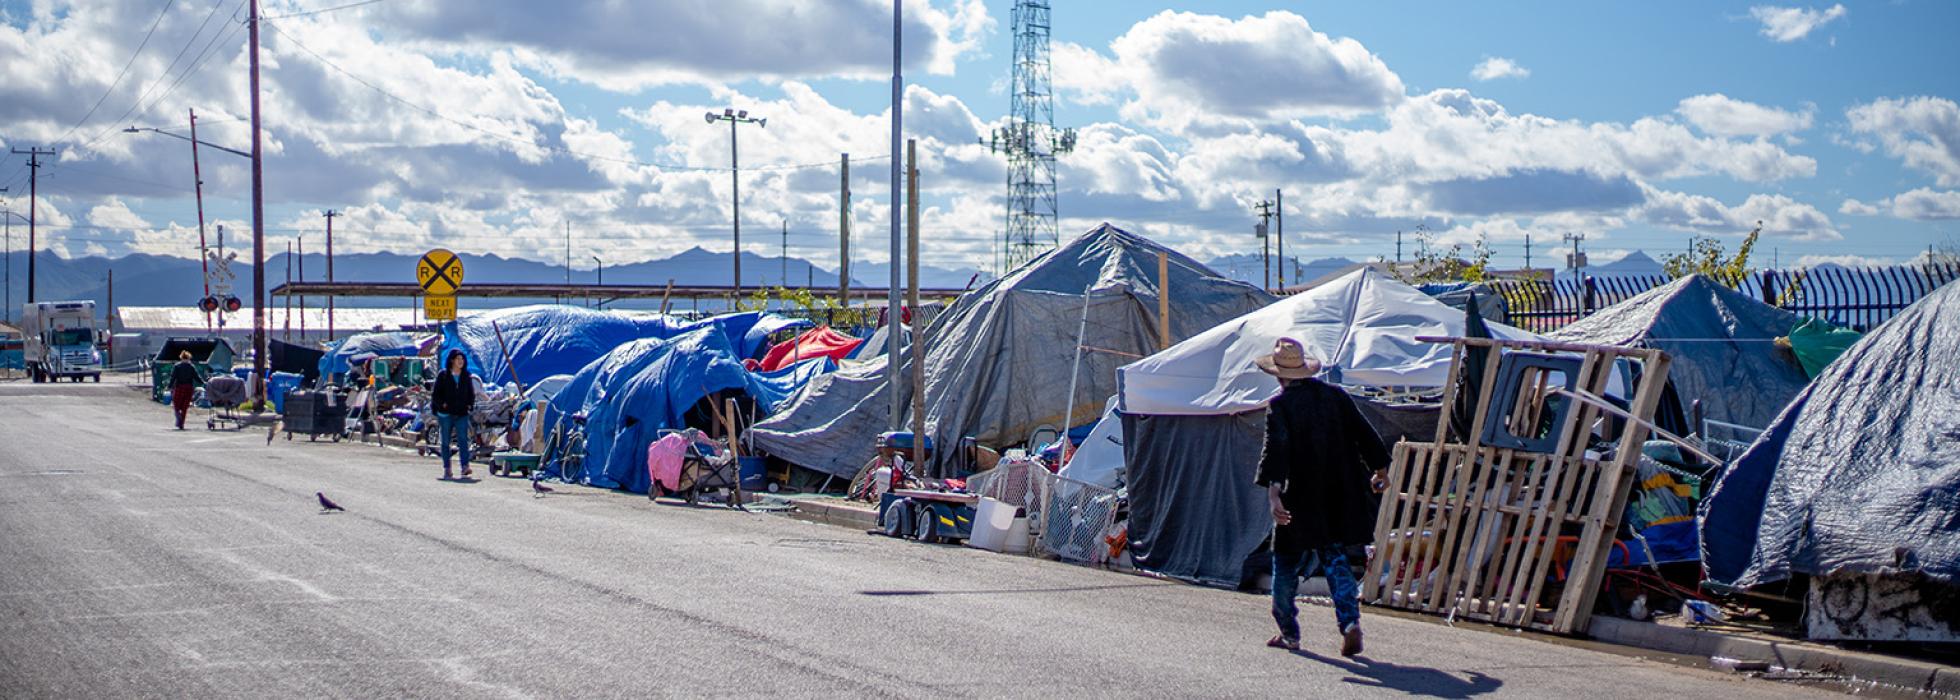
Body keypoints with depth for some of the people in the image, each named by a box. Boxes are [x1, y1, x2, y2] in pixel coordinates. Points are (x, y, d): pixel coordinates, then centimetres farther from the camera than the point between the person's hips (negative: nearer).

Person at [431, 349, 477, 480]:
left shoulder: (467, 376, 10)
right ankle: (446, 468, 13)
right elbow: (436, 393, 1)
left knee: (463, 439, -14)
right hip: (446, 413, -1)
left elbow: (471, 393, 17)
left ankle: (465, 466, -23)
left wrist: (470, 405, 1)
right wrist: (442, 404, -13)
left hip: (462, 414, 1)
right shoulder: (443, 375, 1)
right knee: (445, 441, 6)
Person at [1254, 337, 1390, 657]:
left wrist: (1273, 491, -30)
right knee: (1334, 557, 11)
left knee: (1287, 562, 10)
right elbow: (1364, 433, 11)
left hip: (1300, 499, -4)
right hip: (1339, 499, 4)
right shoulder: (1335, 395, 5)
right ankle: (1350, 622, -7)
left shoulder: (1280, 405, -9)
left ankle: (1288, 631, 16)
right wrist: (1379, 469, 25)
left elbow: (1276, 449, -22)